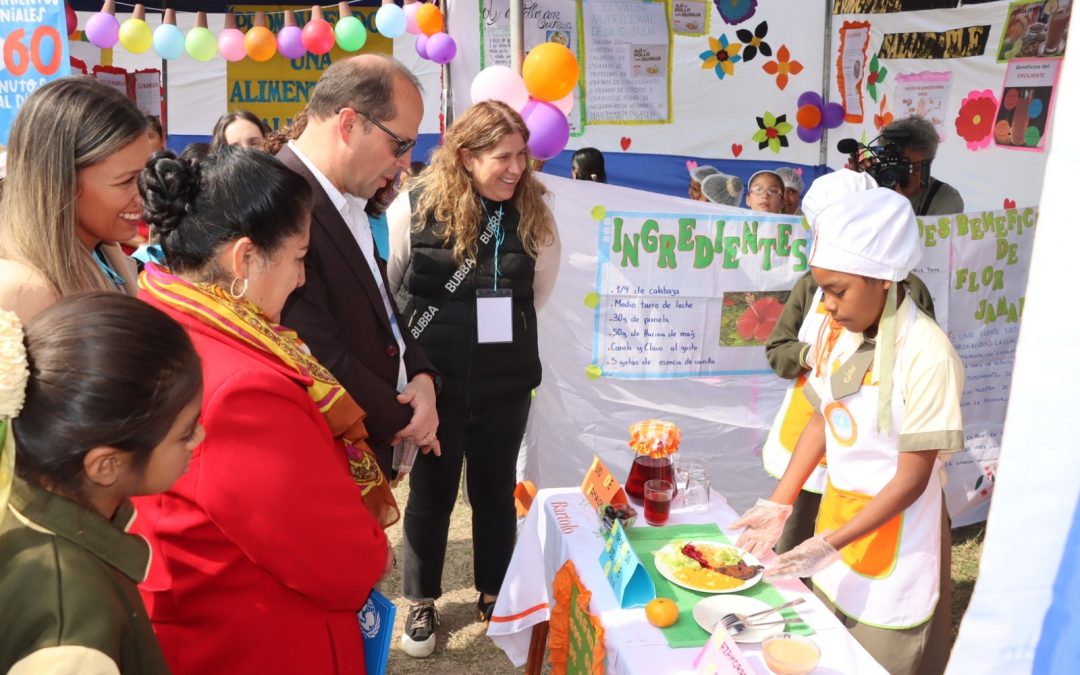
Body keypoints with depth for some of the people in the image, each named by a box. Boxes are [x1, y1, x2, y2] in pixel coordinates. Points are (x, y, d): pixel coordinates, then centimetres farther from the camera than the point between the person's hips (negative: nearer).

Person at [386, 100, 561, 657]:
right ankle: (422, 602, 31)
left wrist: (505, 327, 9)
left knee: (495, 489, 16)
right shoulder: (416, 206, -11)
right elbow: (379, 286, -2)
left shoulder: (533, 212, -3)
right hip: (432, 378, -2)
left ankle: (493, 595, 36)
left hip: (505, 382, 2)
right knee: (431, 491, 12)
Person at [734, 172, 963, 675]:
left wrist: (829, 545, -22)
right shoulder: (835, 331, -4)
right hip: (836, 514, 6)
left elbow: (912, 481, -20)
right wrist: (778, 505, 1)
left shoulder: (927, 355, -24)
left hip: (894, 538, -6)